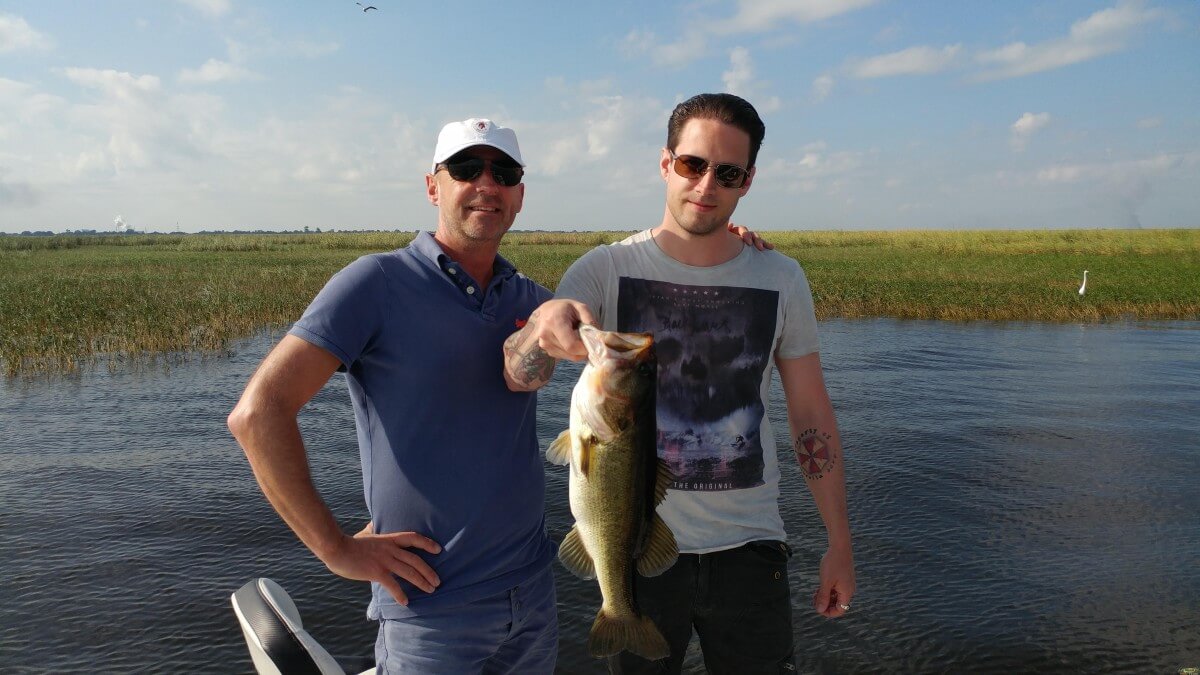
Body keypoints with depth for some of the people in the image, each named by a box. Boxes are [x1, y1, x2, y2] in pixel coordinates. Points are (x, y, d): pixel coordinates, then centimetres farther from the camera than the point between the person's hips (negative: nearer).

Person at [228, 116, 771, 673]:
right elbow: (258, 412, -15)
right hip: (430, 608, -5)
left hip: (533, 593, 6)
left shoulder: (528, 298, 5)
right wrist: (337, 549, -14)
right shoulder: (377, 283, -12)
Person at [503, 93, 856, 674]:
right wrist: (543, 324, -44)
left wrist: (839, 544, 5)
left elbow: (812, 419, 5)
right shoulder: (606, 269, -9)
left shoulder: (781, 279, -1)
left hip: (749, 548, 2)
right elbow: (517, 378, -22)